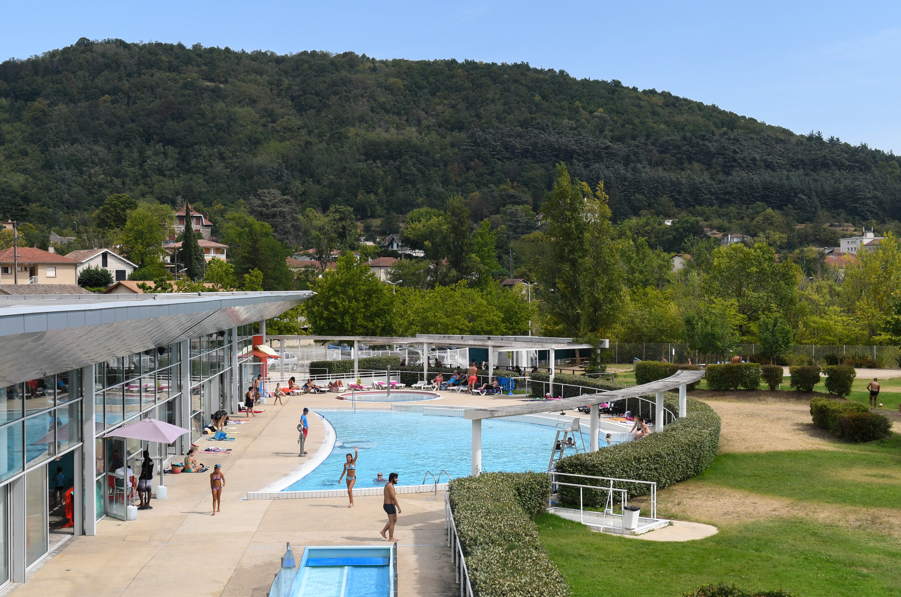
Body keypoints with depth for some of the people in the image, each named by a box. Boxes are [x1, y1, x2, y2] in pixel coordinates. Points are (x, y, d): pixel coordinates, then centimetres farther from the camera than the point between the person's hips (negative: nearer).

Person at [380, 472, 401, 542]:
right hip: (390, 505, -10)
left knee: (394, 520, 19)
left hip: (387, 505, 10)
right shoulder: (390, 486, -19)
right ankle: (391, 538, 6)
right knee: (392, 522, -1)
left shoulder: (388, 485, 13)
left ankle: (383, 531, 22)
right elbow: (393, 498, -22)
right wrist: (398, 507, -20)